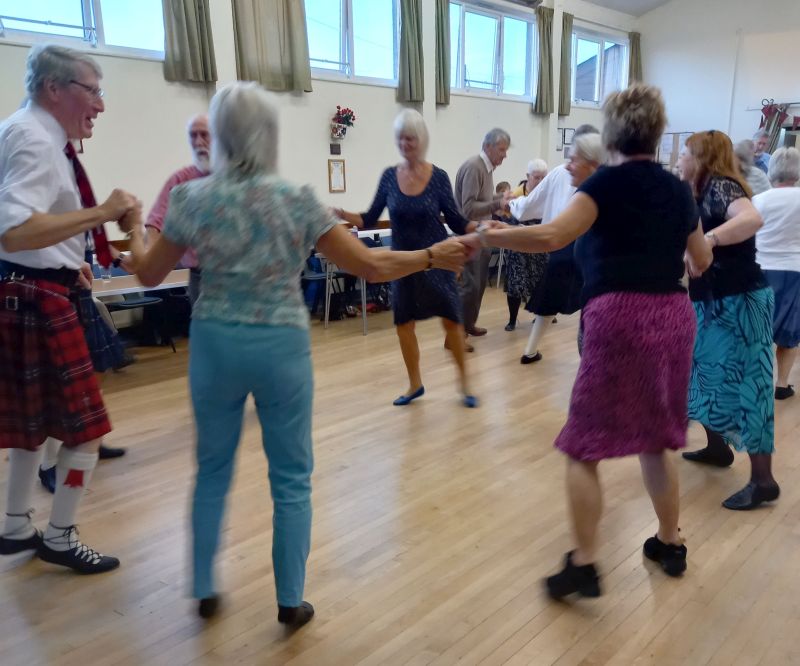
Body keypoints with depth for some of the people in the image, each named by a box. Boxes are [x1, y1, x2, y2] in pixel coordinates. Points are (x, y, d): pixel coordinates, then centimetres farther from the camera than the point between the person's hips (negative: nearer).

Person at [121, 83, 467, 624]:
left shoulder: (192, 199, -2)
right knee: (292, 478, 11)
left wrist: (134, 229, 28)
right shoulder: (297, 200, -7)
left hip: (215, 342, 2)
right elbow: (371, 266, -8)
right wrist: (432, 257, 6)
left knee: (213, 470, 19)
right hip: (281, 345, -2)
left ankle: (205, 591, 31)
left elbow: (148, 275, 8)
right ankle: (291, 601, 21)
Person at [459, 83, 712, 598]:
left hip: (619, 317, -6)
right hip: (674, 317, 7)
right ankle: (671, 544, 31)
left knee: (585, 446, 1)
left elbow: (554, 236, -20)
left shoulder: (610, 182, -4)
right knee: (655, 440, 20)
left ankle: (584, 565, 2)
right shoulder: (677, 189, 13)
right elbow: (702, 261, 26)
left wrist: (486, 236, -12)